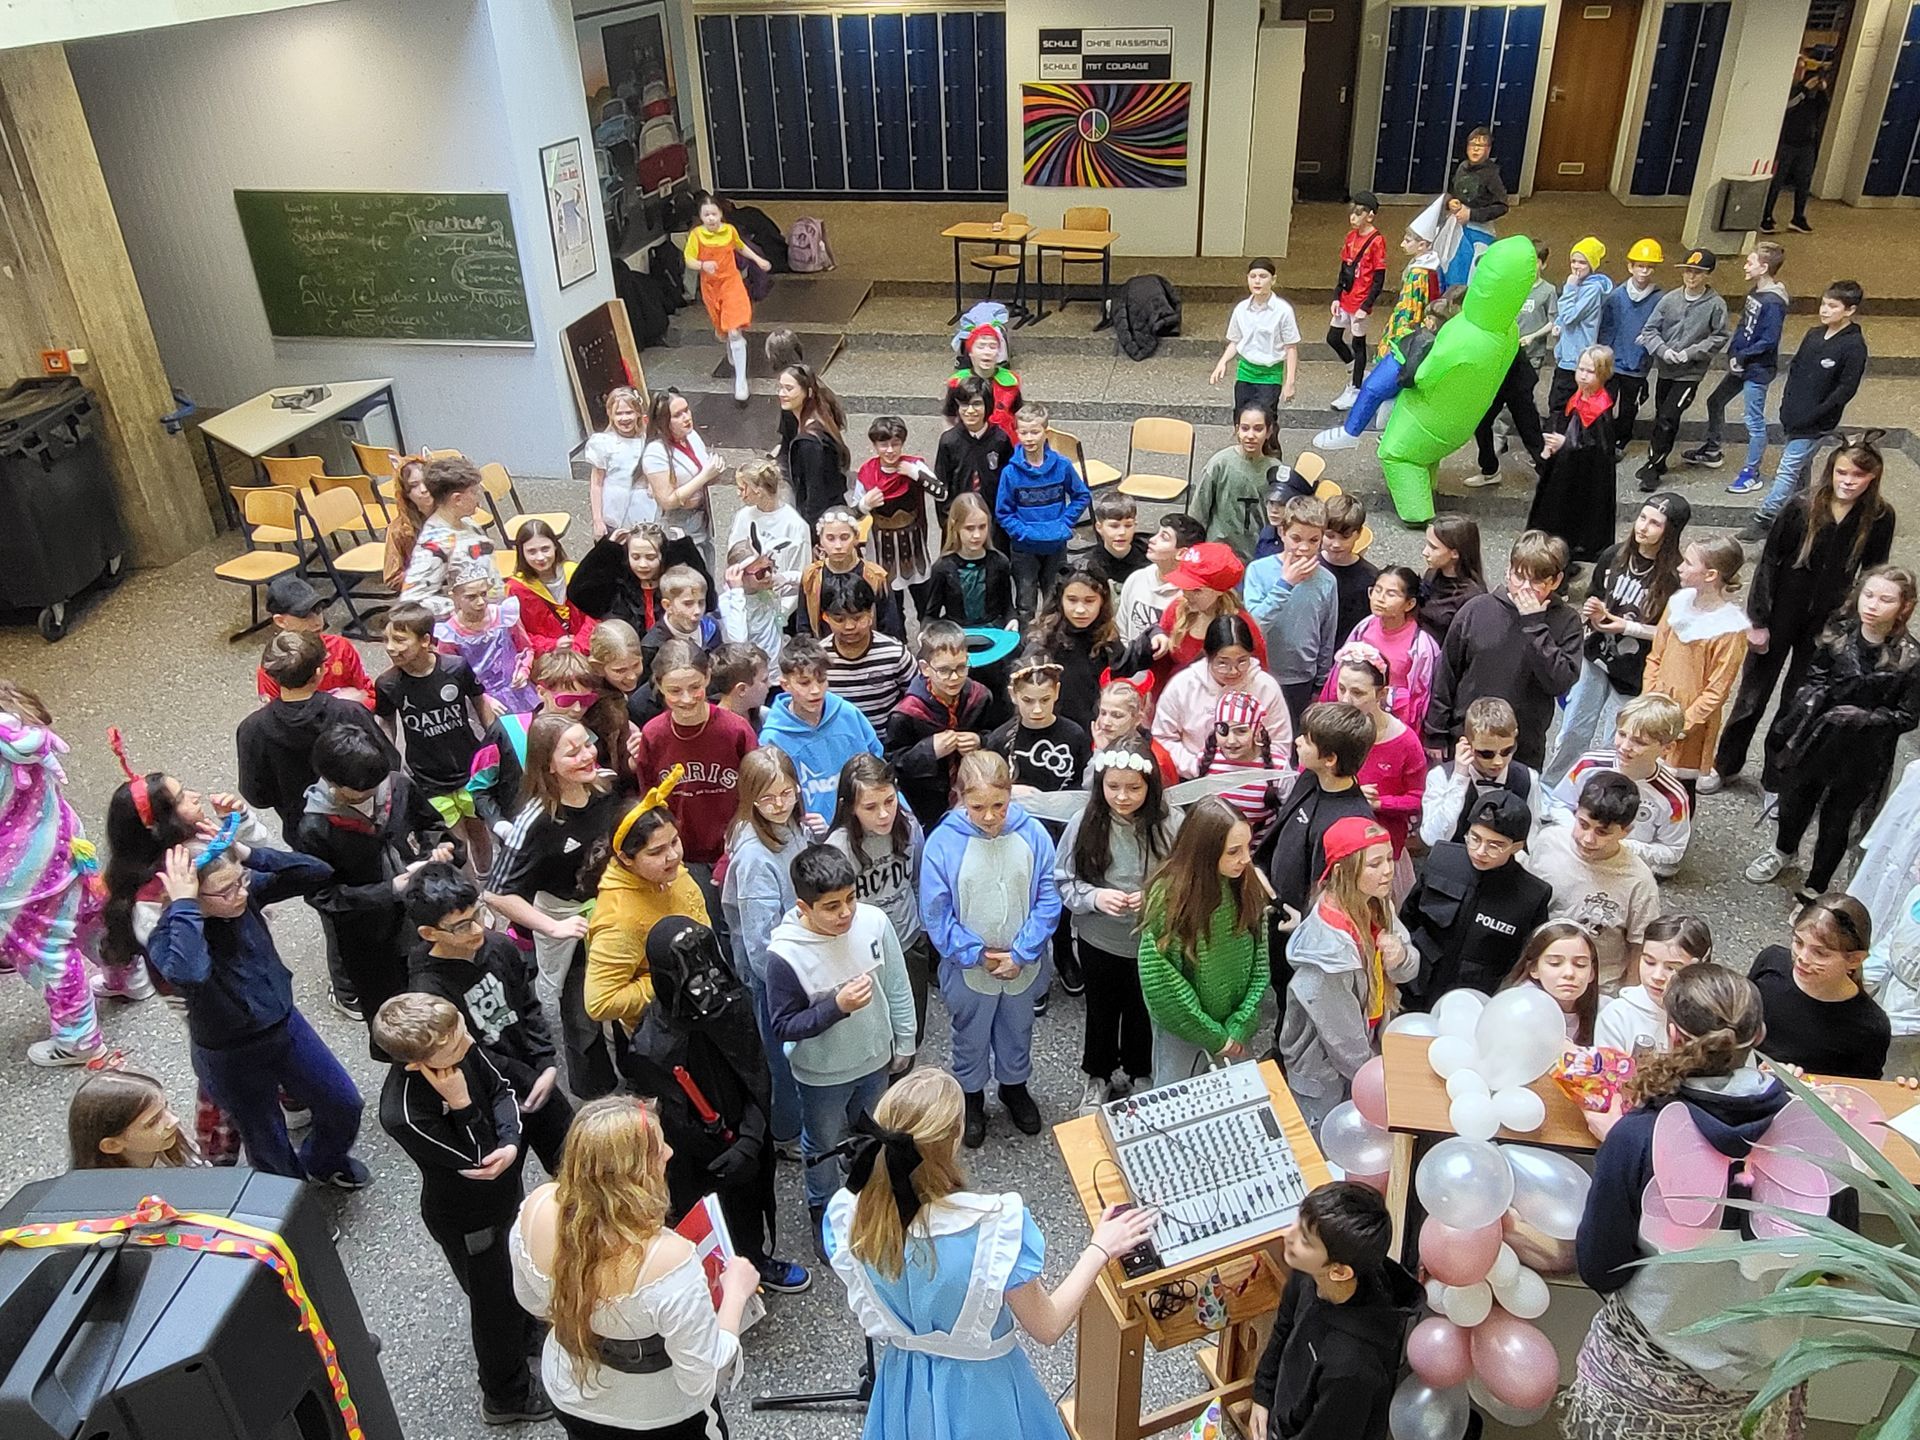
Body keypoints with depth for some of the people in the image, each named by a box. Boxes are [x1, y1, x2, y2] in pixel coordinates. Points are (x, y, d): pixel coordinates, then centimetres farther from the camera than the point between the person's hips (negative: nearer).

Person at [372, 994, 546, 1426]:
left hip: (503, 1192, 6)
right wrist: (461, 1105, -41)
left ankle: (524, 1333, 63)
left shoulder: (458, 1045, -24)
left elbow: (501, 1088, -9)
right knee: (493, 1301, 19)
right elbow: (477, 1159, -28)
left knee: (516, 1271, 32)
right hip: (467, 1221, -6)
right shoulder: (403, 1114, -41)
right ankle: (506, 1395, 46)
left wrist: (511, 1144, -25)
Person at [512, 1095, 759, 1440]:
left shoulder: (536, 1209, -23)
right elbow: (704, 1382, -28)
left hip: (570, 1400, 4)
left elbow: (534, 1303, -2)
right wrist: (736, 1292, -17)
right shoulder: (667, 1260, -39)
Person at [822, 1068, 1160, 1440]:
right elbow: (1047, 1327, -19)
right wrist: (1100, 1249, -8)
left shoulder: (847, 1217, -23)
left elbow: (868, 1305, -2)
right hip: (980, 1393, -3)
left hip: (905, 1388, 3)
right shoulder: (993, 1225, -34)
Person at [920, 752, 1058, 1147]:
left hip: (1023, 964, 2)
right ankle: (971, 1097, 46)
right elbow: (936, 913, -14)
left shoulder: (1032, 834, -16)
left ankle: (1014, 1086, 52)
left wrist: (1021, 954, -16)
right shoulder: (943, 841, -20)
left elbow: (1048, 900, -11)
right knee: (971, 1038, 21)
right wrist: (977, 955, -16)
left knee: (1018, 1033, 26)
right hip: (969, 967, -2)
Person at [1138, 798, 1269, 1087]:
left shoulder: (1249, 885, -12)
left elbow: (1259, 965, -4)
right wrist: (1214, 1036, -15)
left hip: (1235, 1025, 4)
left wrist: (1238, 1028, -11)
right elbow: (1161, 980, -22)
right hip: (1182, 1029, -3)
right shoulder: (1168, 895, -25)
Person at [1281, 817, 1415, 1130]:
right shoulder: (1330, 934, -33)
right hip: (1322, 1064, -7)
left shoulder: (1377, 905, -8)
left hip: (1364, 1046, 7)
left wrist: (1401, 957, -21)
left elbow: (1408, 971, 2)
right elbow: (1338, 1024, -26)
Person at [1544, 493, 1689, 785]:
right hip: (1596, 661, 4)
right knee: (1572, 733, 14)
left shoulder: (1676, 577, -18)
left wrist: (1627, 627, -18)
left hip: (1635, 675, -4)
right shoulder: (1614, 556, -4)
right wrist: (1593, 615, -11)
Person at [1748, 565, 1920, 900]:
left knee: (1836, 820, 12)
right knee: (1797, 799, 25)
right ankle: (1784, 850, 55)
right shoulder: (1839, 636, -9)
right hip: (1817, 741, 4)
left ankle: (1815, 888, 31)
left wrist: (1863, 717, -24)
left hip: (1862, 756, -3)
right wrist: (1811, 698, -13)